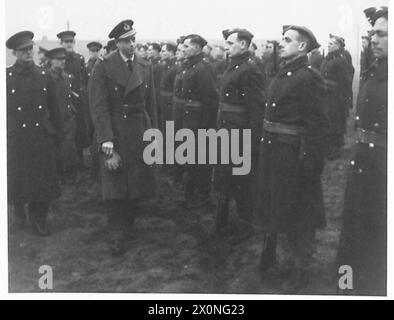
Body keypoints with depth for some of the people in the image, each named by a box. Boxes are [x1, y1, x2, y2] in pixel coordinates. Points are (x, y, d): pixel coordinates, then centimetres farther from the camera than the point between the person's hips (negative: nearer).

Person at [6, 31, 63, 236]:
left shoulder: (43, 76, 4)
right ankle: (19, 210, 35)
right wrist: (4, 138, -4)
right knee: (17, 179, 10)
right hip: (16, 139, -1)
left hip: (42, 137, 2)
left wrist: (57, 134, 9)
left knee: (43, 179, 4)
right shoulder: (6, 77, -3)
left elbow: (53, 109, 10)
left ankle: (39, 219, 19)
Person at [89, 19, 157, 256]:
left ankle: (128, 227, 26)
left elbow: (151, 104, 12)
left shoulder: (146, 67, 8)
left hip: (140, 134, 4)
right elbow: (99, 107, -11)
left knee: (138, 186, 7)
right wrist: (107, 142, -18)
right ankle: (117, 236, 9)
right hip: (113, 134, -4)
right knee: (115, 189, -2)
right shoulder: (104, 67, -6)